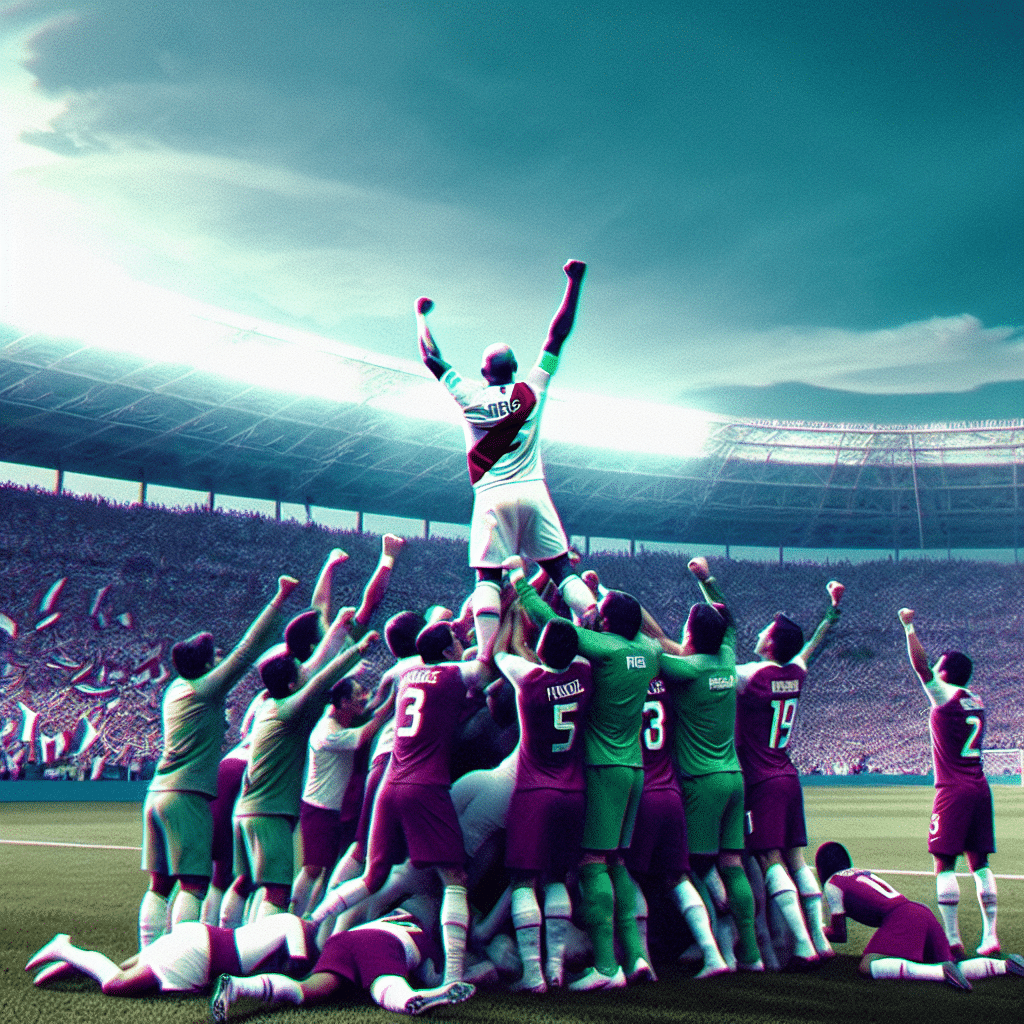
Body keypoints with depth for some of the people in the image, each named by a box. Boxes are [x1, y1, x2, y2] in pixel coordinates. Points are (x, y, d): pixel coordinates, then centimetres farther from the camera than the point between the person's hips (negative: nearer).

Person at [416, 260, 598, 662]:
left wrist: (421, 315, 28)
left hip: (492, 497, -1)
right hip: (533, 492, 1)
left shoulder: (470, 398, 3)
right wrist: (574, 282, 16)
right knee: (562, 569, 5)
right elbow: (557, 335, 11)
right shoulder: (533, 390, 5)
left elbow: (431, 358, 14)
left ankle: (486, 656, -15)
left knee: (488, 577, -2)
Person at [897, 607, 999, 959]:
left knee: (945, 865, -4)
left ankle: (953, 941, -8)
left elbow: (920, 665, -11)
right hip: (980, 788, 7)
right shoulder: (976, 701, 13)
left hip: (953, 791, -7)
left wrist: (909, 627, -5)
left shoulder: (945, 695, -7)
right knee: (979, 863, 11)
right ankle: (990, 937, 9)